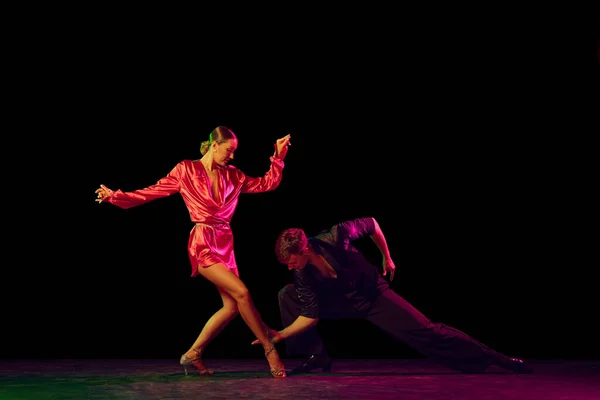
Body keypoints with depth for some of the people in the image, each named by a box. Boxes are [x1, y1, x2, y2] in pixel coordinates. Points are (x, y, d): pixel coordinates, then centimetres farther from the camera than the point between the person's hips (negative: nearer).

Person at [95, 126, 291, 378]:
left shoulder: (233, 176, 13)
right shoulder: (186, 170, -2)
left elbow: (267, 184, 17)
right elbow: (153, 192, 0)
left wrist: (278, 157, 6)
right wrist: (115, 197, -7)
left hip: (225, 244, 7)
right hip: (202, 244, -7)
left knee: (231, 306, 2)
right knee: (241, 293, -19)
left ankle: (192, 354, 13)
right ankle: (269, 349, -8)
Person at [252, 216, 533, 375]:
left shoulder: (335, 237, -31)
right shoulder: (301, 276, -18)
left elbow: (371, 224, -13)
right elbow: (310, 315, -13)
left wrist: (387, 258, -1)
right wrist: (280, 335, -25)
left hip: (374, 295, -3)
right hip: (343, 303, 3)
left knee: (424, 332, -15)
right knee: (287, 296, -15)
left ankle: (492, 358, -6)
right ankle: (317, 356, -6)